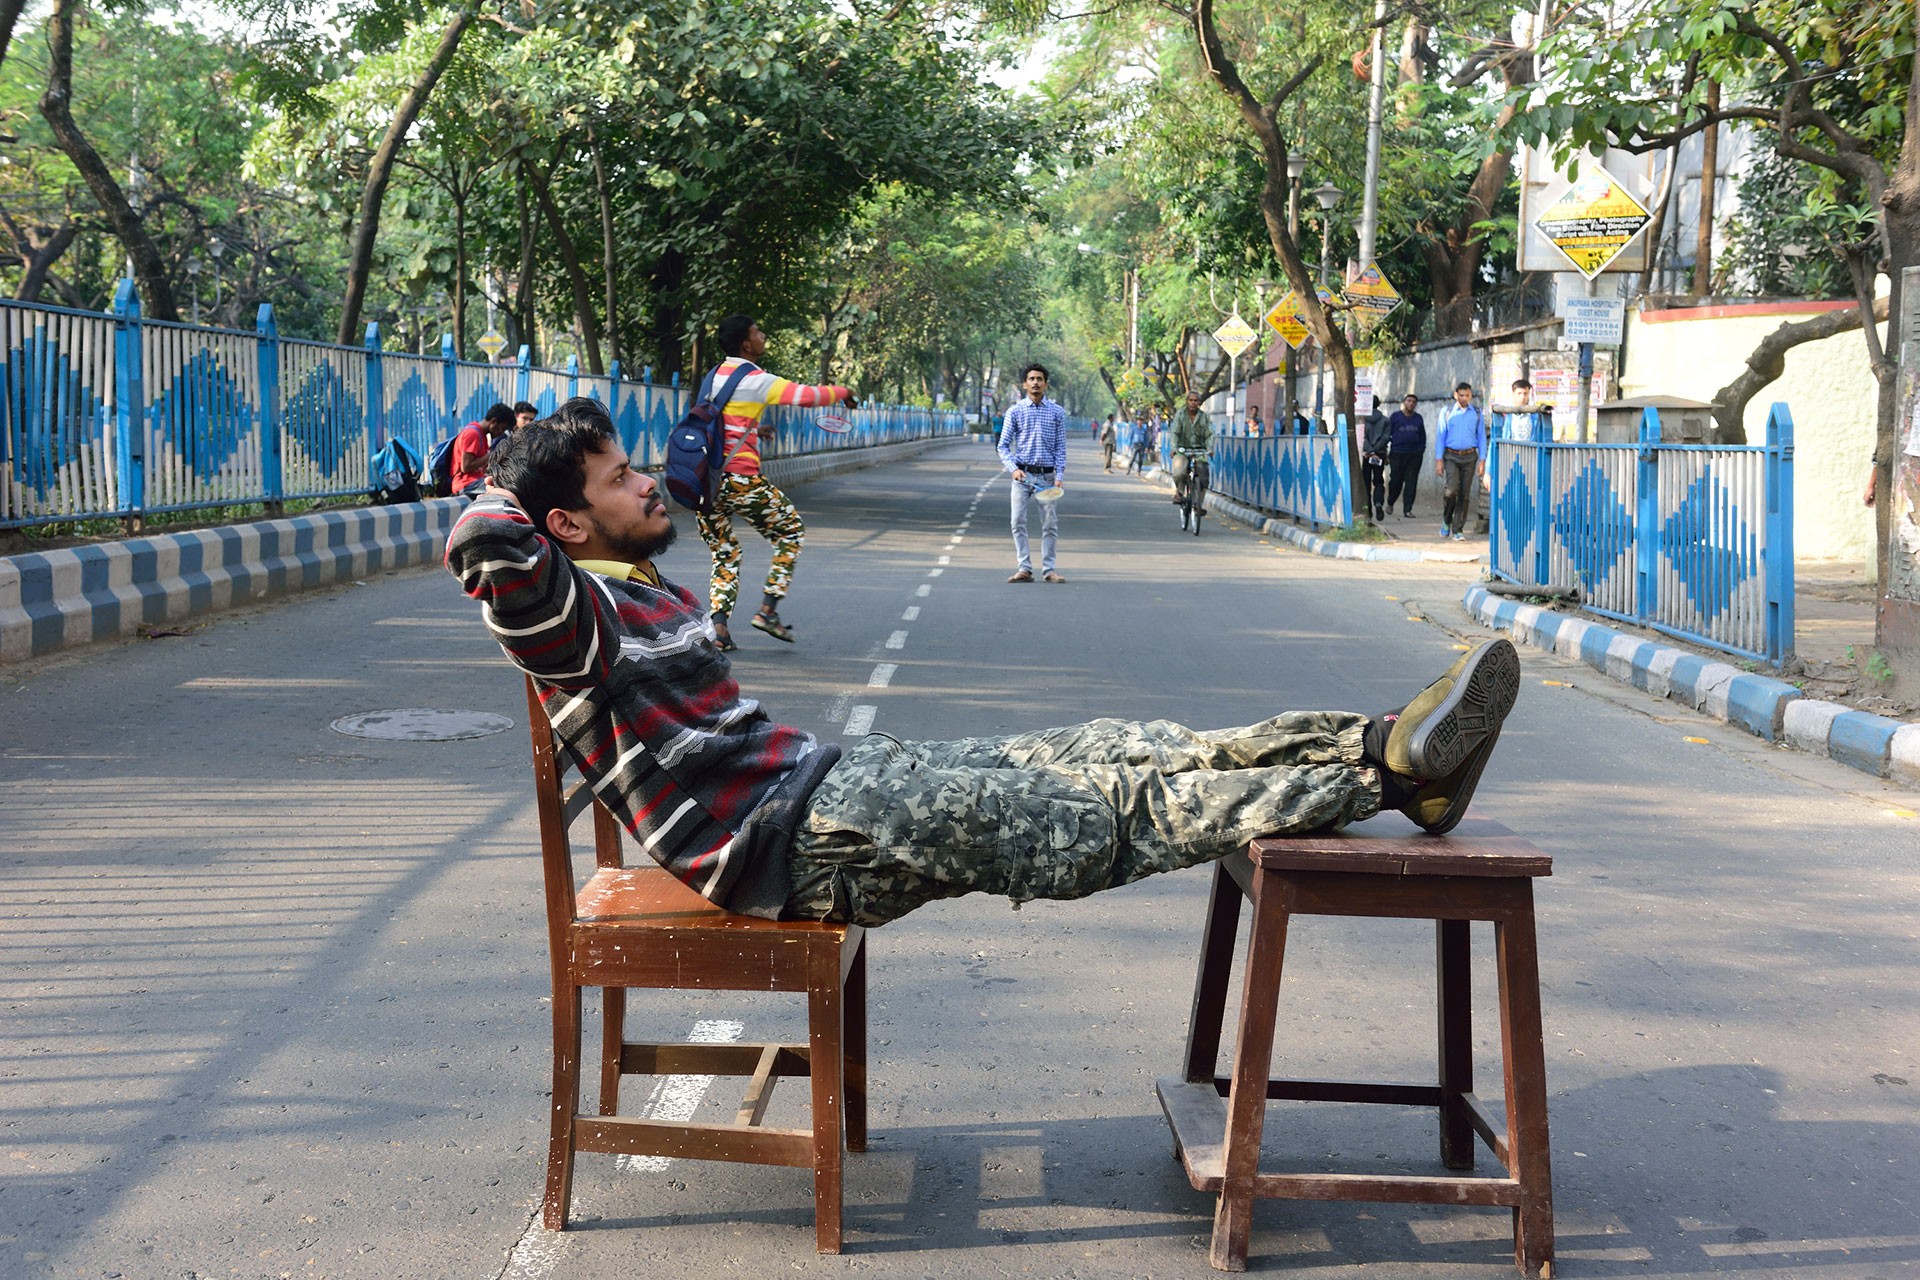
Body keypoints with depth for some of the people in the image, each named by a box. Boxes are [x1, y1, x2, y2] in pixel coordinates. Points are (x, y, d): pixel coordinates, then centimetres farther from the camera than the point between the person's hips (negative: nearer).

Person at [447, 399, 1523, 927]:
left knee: (1115, 753, -3)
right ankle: (1388, 772, -15)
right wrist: (502, 498, -5)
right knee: (1111, 817, -15)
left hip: (825, 781, 10)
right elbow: (492, 549, -31)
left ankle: (1387, 749, -8)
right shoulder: (583, 616, -10)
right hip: (791, 841, -10)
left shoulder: (652, 592, 21)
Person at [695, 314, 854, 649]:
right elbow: (808, 395, -14)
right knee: (791, 533, 13)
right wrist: (842, 392, 5)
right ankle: (768, 610, 6)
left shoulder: (714, 376, 14)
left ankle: (719, 628, 2)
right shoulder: (755, 379, -8)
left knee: (724, 555, 16)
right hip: (740, 479, -6)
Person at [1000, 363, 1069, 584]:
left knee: (1050, 523, 1)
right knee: (1018, 522, -4)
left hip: (1047, 476, 0)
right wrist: (1013, 469, -13)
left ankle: (1048, 568, 10)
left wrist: (1060, 476, -5)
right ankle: (1024, 568, 1)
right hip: (1022, 474, 0)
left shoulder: (1057, 412, 5)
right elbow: (1003, 445, 3)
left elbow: (1060, 448, 5)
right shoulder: (1015, 411, 3)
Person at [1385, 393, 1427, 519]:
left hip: (1414, 455, 2)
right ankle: (1390, 502, 29)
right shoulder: (1395, 416, 3)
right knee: (1395, 481, 2)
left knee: (1411, 483, -2)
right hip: (1397, 455, -2)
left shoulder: (1418, 419, 12)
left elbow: (1422, 437, 19)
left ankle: (1407, 510, 1)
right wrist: (1385, 453, -3)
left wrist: (1421, 450, 9)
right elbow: (1387, 434, 2)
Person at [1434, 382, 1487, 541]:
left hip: (1469, 457, 2)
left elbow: (1481, 437, 8)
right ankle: (1446, 520, 8)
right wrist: (1438, 460, -2)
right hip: (1451, 456, -2)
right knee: (1451, 489, -18)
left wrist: (1482, 461, 1)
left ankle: (1458, 530, 6)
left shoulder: (1477, 413, 6)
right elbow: (1441, 437, 4)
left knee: (1465, 494, 0)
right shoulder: (1448, 413, 3)